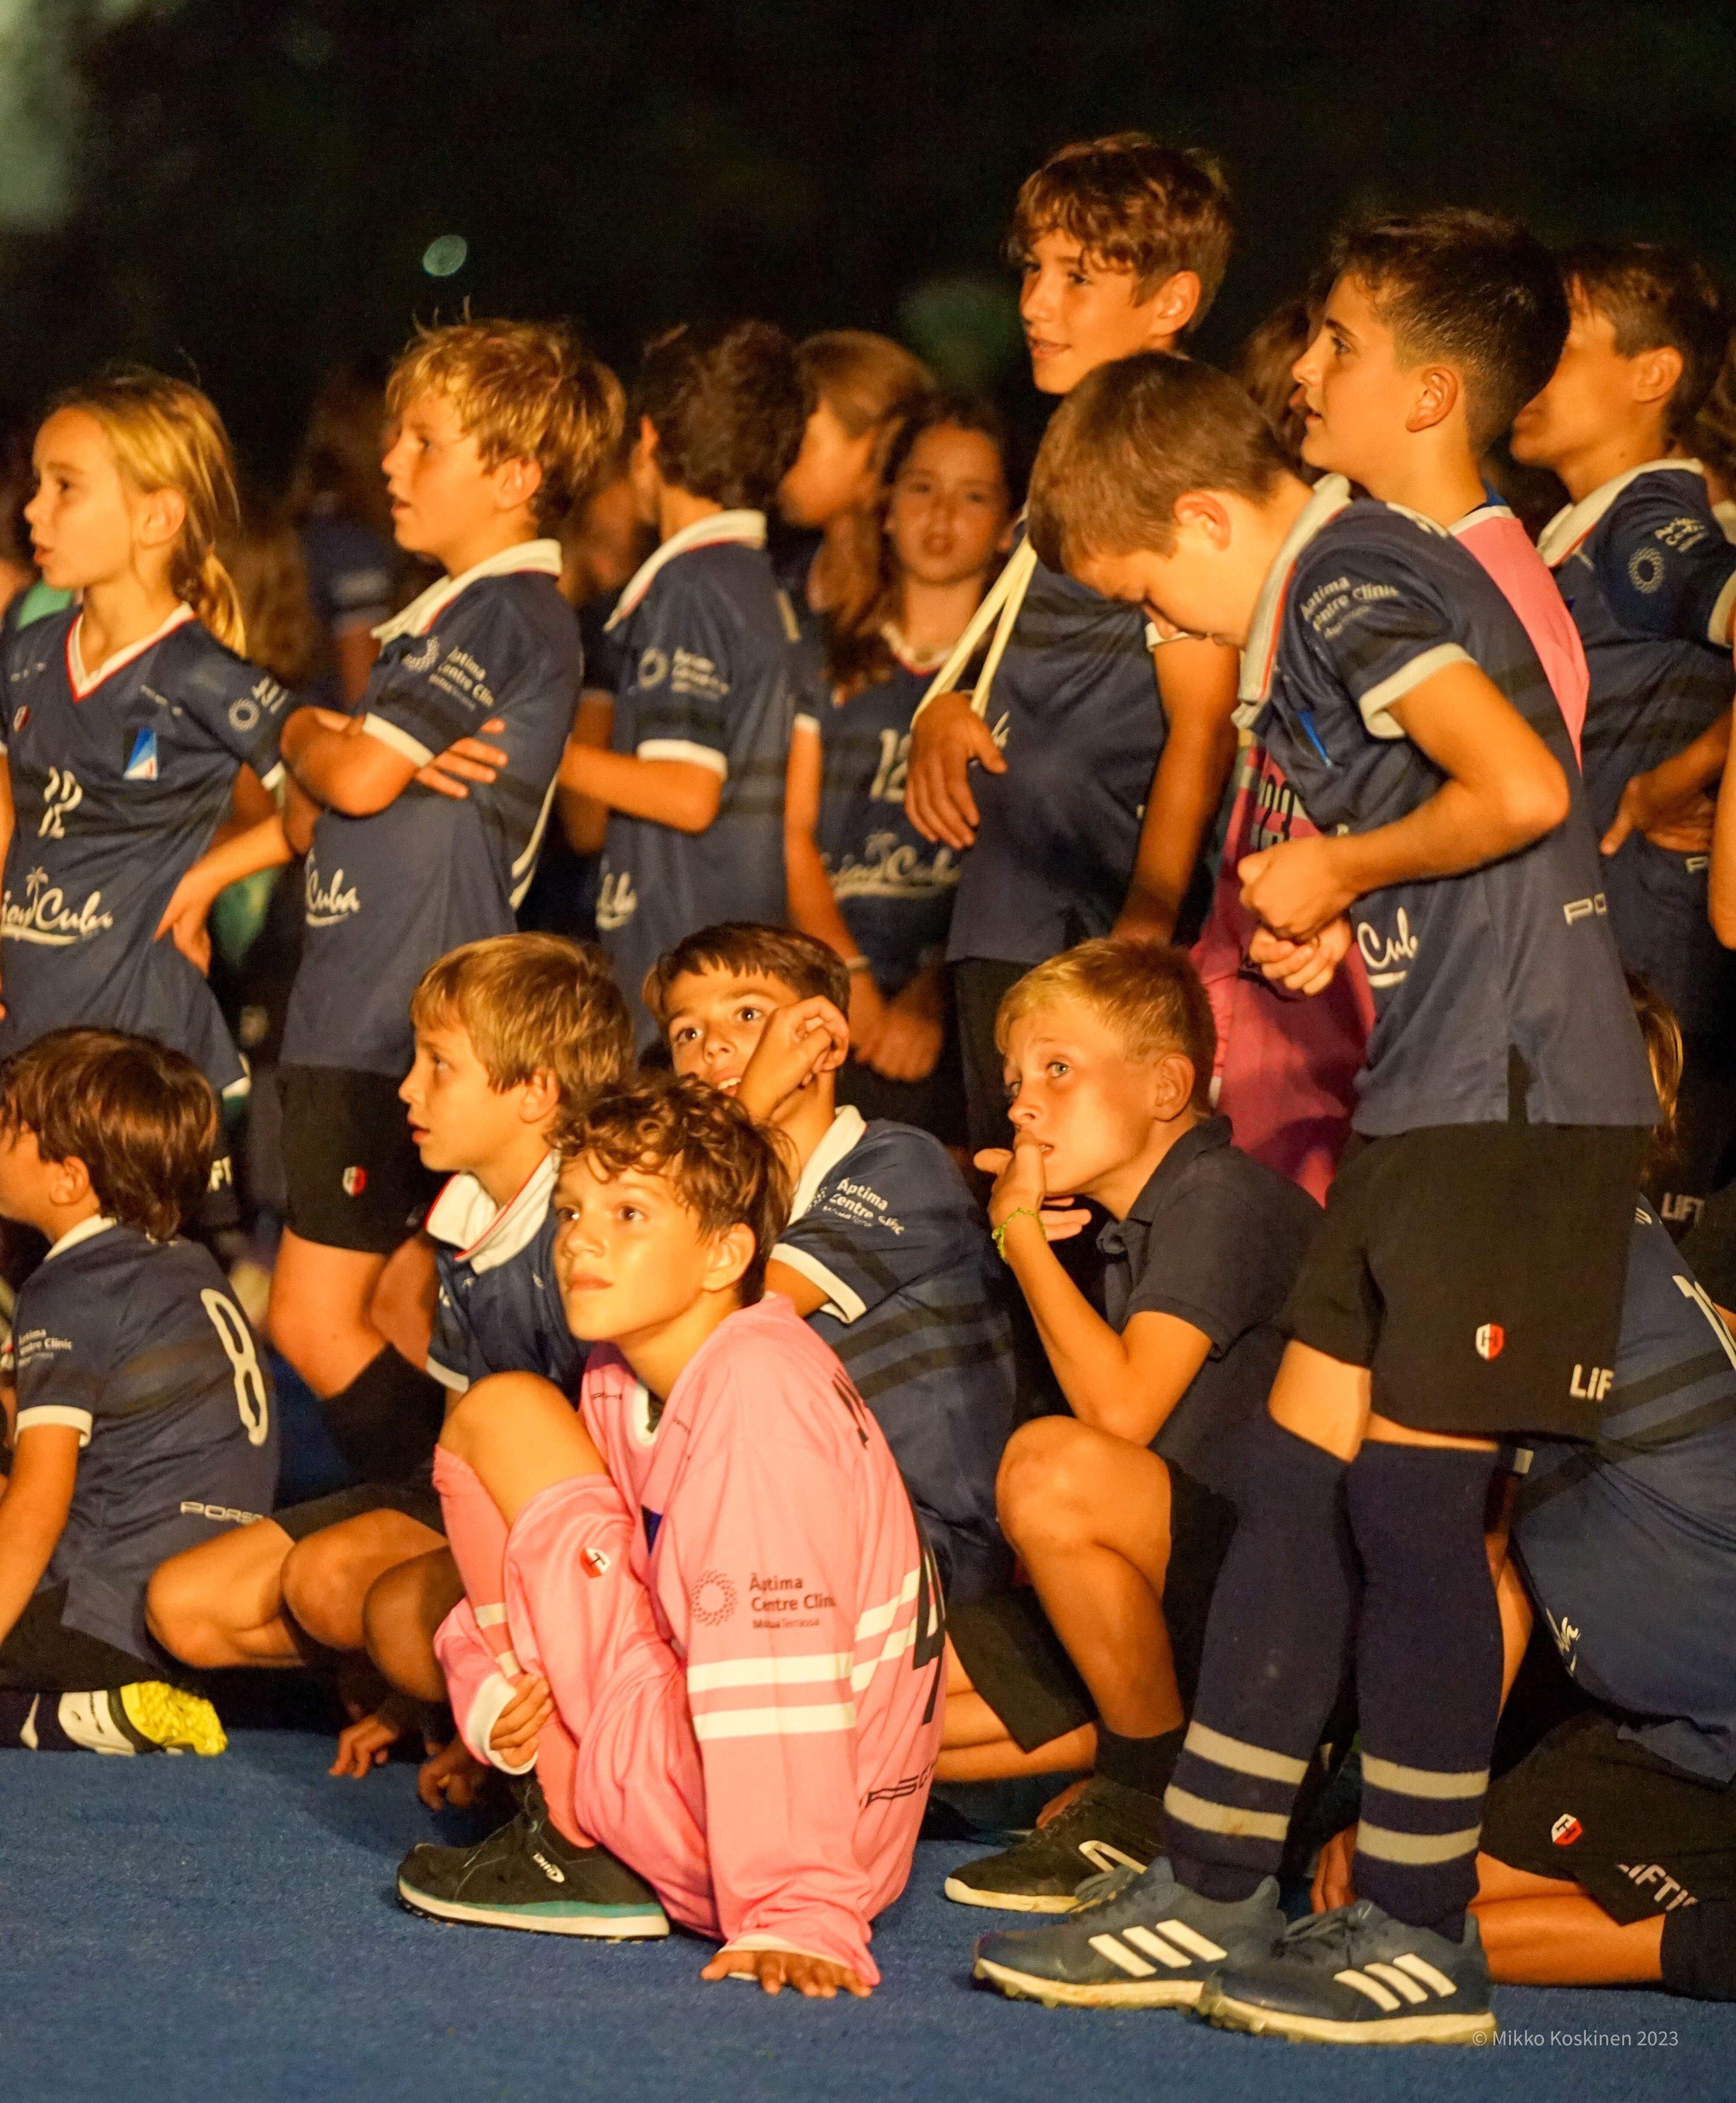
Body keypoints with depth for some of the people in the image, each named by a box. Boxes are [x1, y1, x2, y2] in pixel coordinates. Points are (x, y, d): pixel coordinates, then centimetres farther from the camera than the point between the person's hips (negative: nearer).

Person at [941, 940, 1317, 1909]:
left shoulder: (1224, 1198, -12)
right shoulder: (1138, 1227, 15)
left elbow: (1123, 1411, -22)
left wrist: (1022, 1233, -10)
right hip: (1187, 1600, 9)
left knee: (1052, 1466, -36)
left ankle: (1154, 1801, -17)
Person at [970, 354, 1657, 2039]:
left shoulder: (1351, 586, -12)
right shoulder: (1332, 597, 17)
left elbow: (1522, 791, -26)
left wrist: (1337, 870, -11)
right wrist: (1336, 928, 8)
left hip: (1512, 1096, -10)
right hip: (1430, 1097, 10)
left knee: (1408, 1501, -6)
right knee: (1294, 1478, 9)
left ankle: (1420, 1938, 2)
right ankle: (1212, 1896, 14)